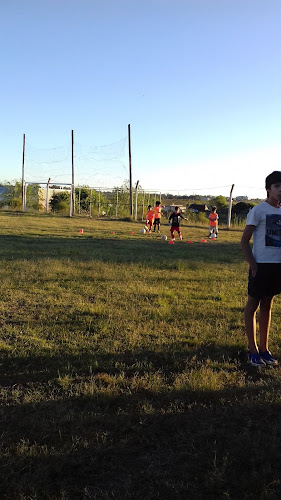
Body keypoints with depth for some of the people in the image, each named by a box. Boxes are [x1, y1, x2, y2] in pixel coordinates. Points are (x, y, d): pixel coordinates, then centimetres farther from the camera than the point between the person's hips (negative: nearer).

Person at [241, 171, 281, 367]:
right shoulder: (258, 211, -8)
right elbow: (244, 241, -8)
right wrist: (253, 266, -14)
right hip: (262, 264, -6)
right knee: (253, 304, 4)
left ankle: (264, 348, 25)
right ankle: (253, 350, 14)